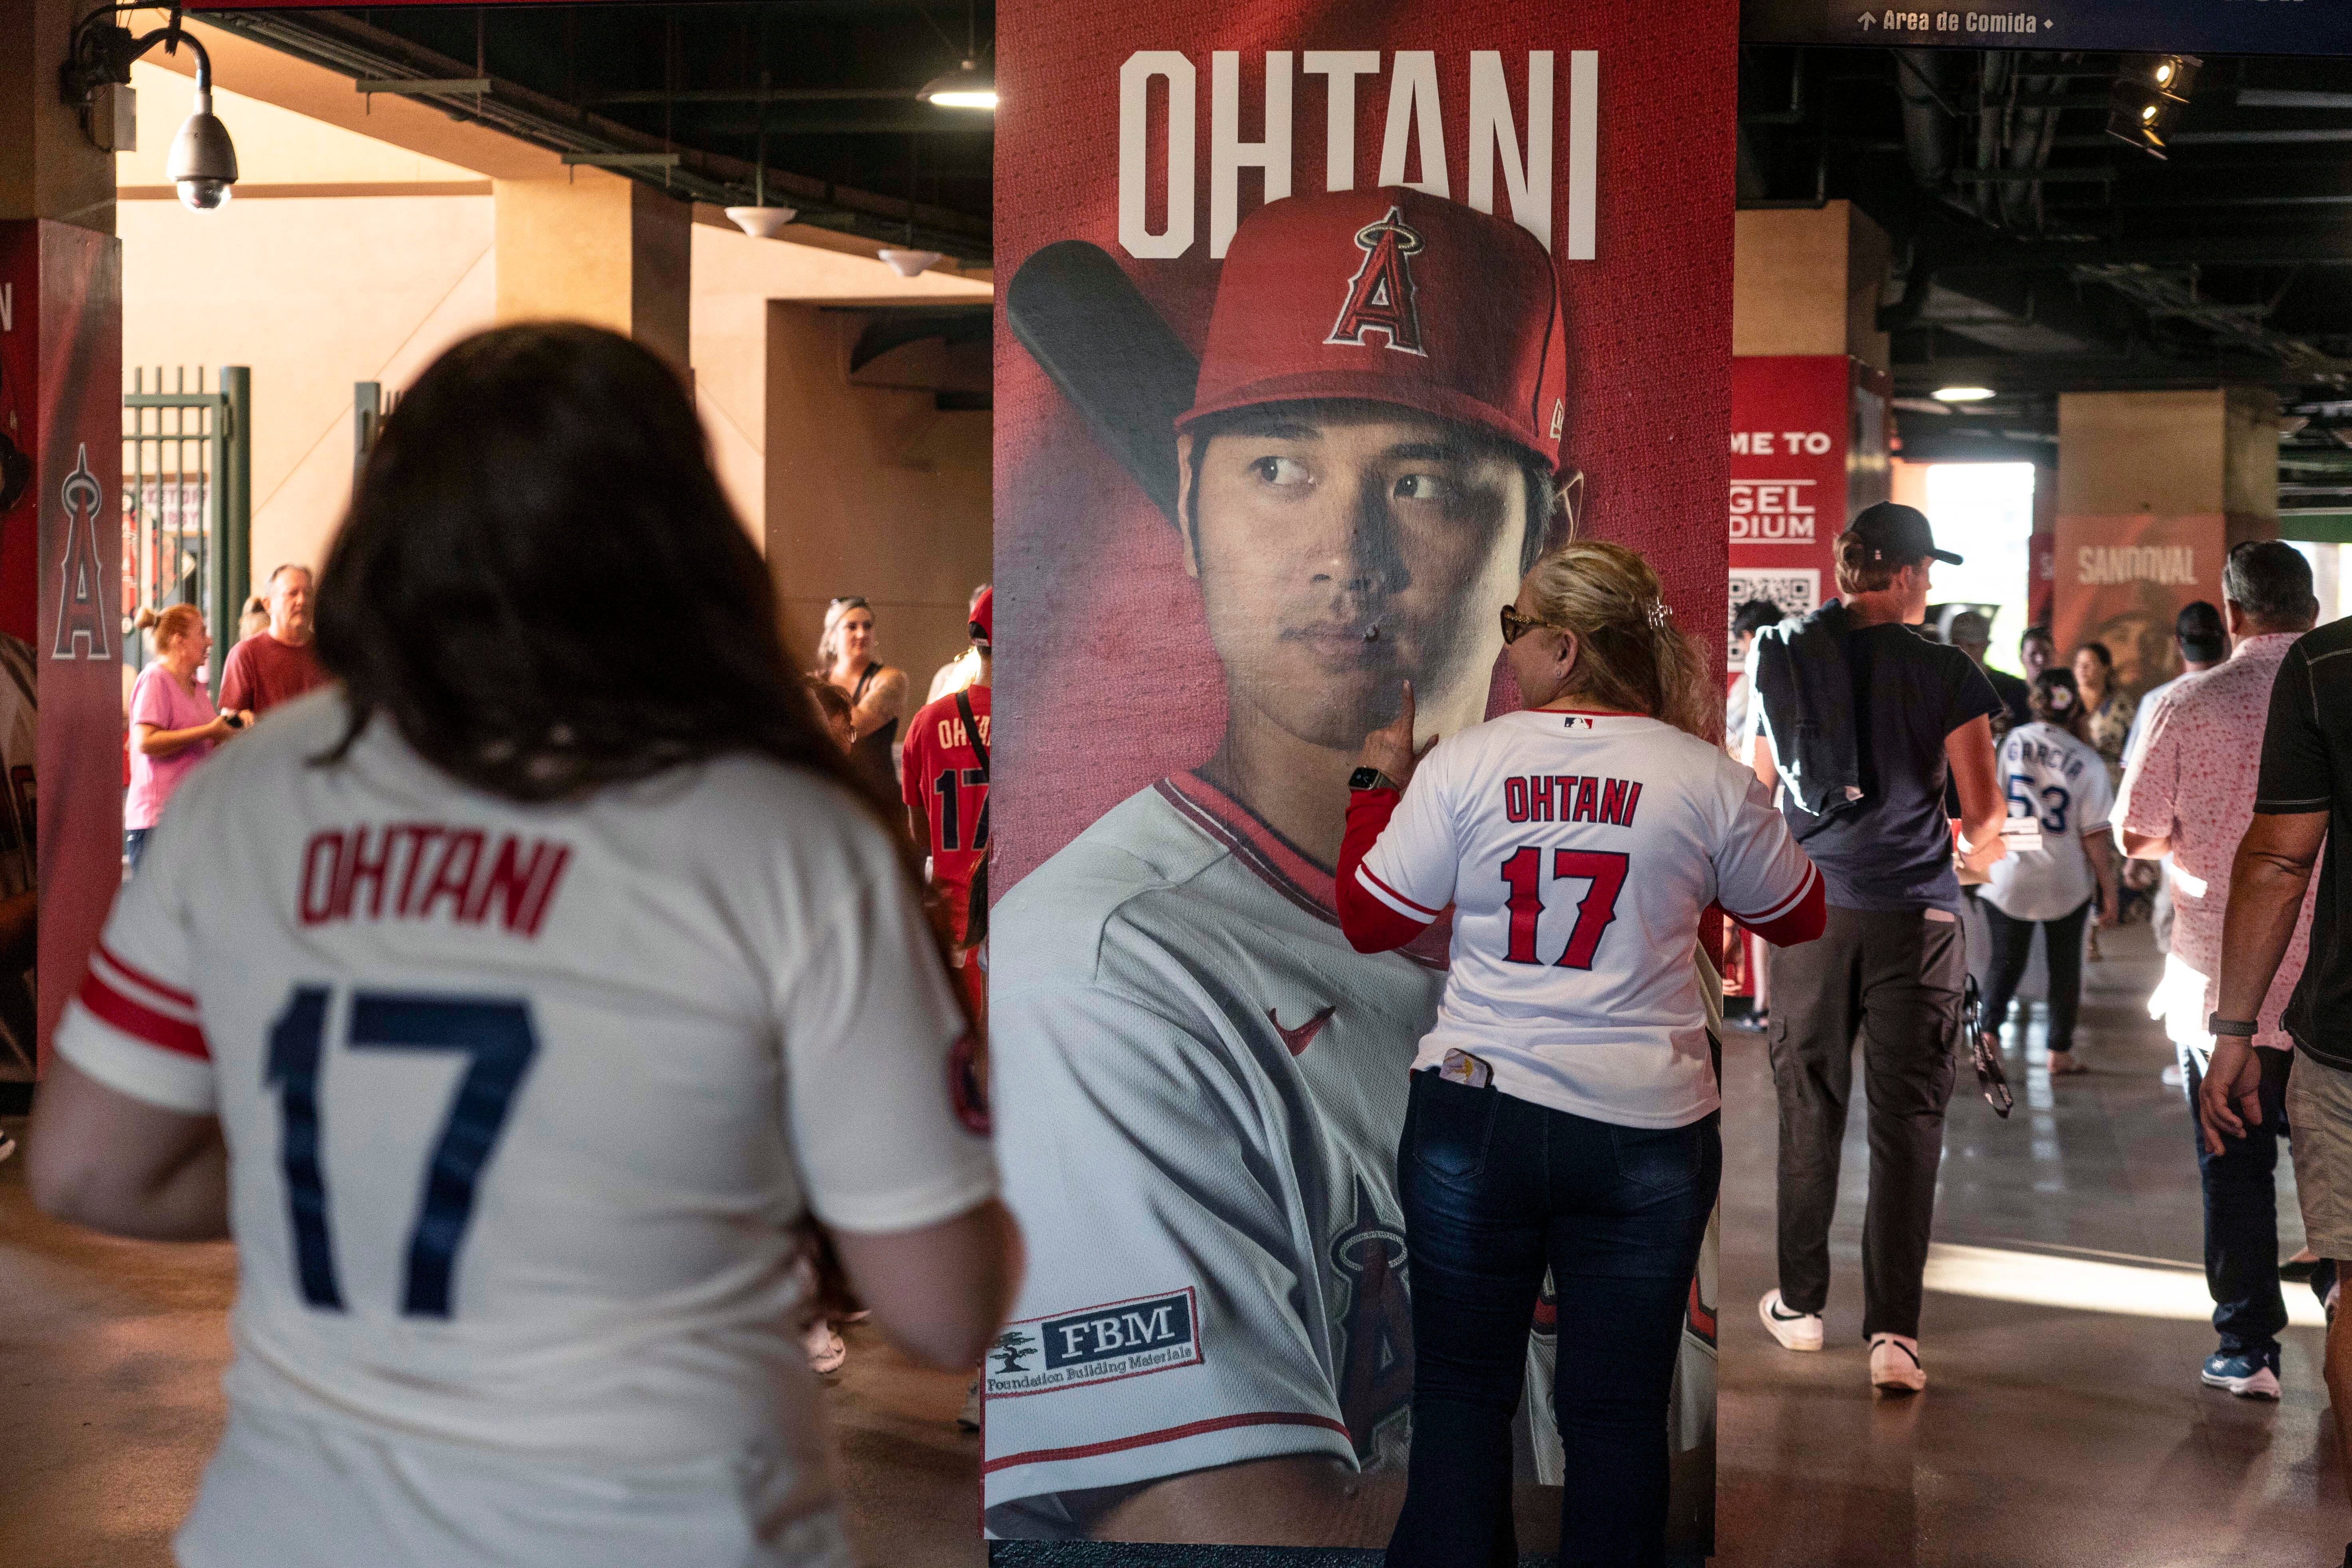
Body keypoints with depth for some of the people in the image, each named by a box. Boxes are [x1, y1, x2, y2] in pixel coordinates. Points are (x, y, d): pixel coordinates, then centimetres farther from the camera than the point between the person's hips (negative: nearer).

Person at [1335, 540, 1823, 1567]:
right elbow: (1797, 918, 10)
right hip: (1645, 1130, 0)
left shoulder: (1462, 764, -7)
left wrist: (1378, 785, 16)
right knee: (1618, 1405, 10)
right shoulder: (1706, 777, -5)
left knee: (1461, 1383, 13)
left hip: (1475, 1115, 0)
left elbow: (1369, 922, 2)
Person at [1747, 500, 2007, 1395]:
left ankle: (1800, 1305, 24)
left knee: (1808, 1110, 15)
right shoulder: (1945, 673, -5)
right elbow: (1982, 813, -5)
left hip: (1809, 910, 2)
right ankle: (1893, 1333, -5)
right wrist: (1979, 850, 18)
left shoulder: (1781, 660, 2)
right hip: (1915, 916, -2)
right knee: (1907, 1120, 0)